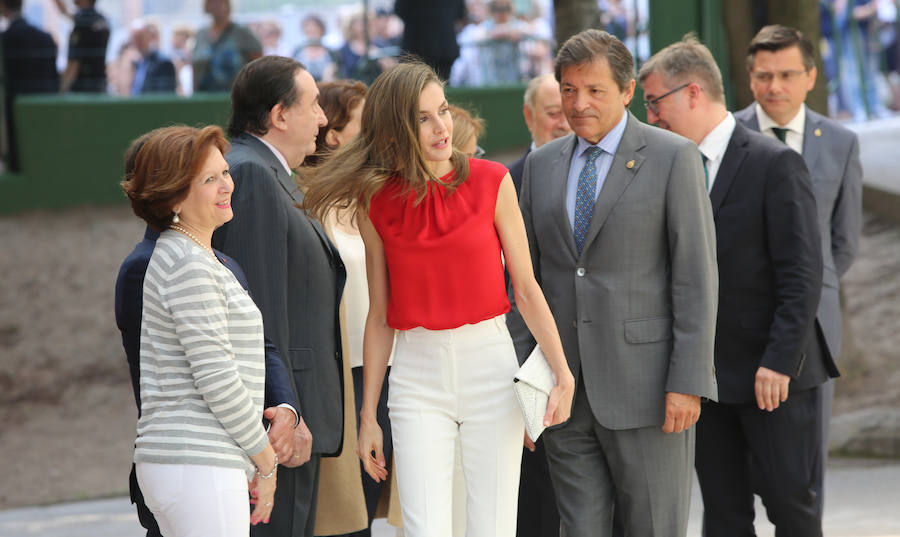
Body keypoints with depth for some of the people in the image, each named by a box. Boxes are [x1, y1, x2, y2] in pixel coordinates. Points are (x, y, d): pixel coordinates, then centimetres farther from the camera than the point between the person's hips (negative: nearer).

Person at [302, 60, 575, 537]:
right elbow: (379, 315, 7)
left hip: (490, 364, 0)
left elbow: (526, 288, 2)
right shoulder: (374, 202, 2)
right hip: (417, 373, 0)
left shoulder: (491, 182, -2)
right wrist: (367, 416, 8)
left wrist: (562, 374, -5)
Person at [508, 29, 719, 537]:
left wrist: (688, 382, -14)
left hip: (645, 387, -5)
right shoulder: (543, 165, 12)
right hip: (564, 391, 5)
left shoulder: (673, 158, -4)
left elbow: (697, 274, -8)